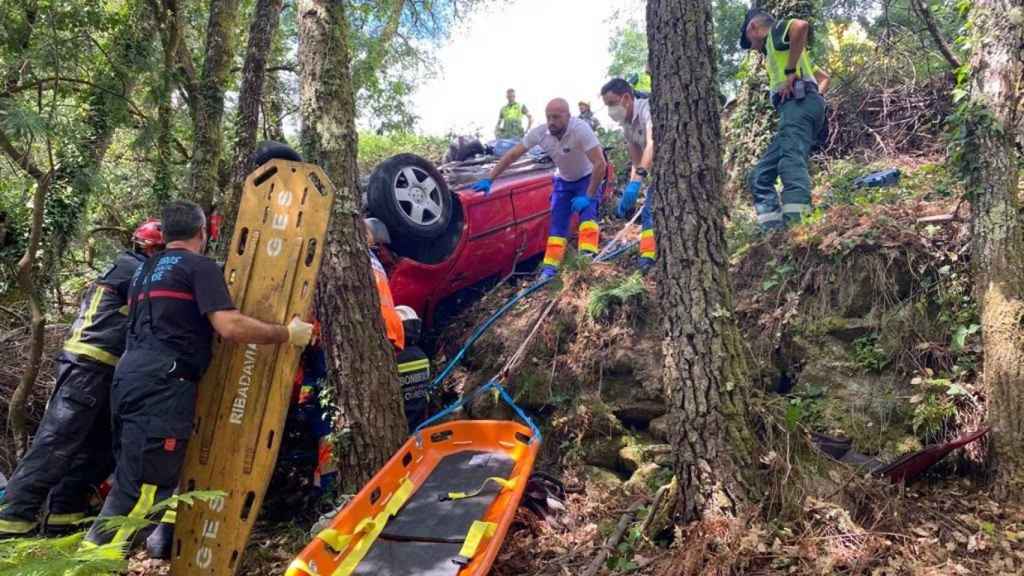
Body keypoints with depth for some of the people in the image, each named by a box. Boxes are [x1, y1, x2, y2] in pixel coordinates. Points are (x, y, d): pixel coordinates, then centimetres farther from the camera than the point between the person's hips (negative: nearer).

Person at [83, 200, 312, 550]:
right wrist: (288, 334, -6)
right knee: (143, 487, -7)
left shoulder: (145, 271, 25)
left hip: (131, 377, 9)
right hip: (161, 385, -9)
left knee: (129, 481, 18)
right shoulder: (200, 266, -3)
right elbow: (229, 327, -16)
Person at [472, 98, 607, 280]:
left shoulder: (580, 129, -35)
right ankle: (550, 268, -1)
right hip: (563, 181, 4)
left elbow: (600, 164, -35)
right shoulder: (539, 132, -22)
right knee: (556, 224, -2)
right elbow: (512, 155, -14)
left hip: (587, 178, -4)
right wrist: (488, 180, -18)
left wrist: (589, 196, -33)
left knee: (587, 212, -26)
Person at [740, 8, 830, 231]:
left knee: (791, 160, -30)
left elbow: (801, 25, -14)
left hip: (798, 104, -10)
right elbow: (824, 77, 39)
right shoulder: (777, 52, 37)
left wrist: (790, 72, -13)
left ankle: (795, 225, -49)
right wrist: (815, 97, 20)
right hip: (798, 108, 10)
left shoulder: (776, 31, 12)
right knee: (761, 175, 3)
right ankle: (773, 229, -9)